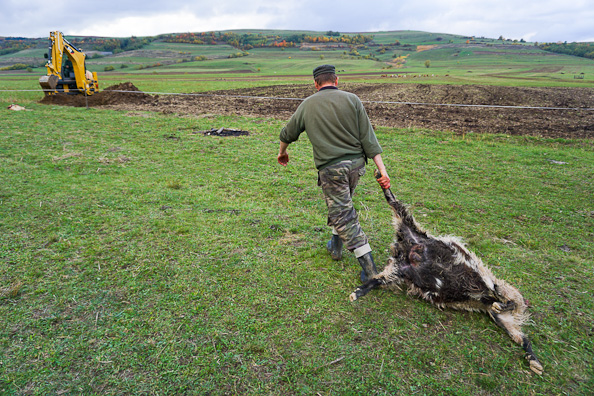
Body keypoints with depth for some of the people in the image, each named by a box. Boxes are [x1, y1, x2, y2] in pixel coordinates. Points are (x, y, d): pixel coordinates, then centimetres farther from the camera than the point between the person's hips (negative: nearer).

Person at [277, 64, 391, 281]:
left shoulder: (307, 105, 3)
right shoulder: (352, 99, 1)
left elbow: (288, 133, 17)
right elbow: (368, 137, -5)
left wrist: (282, 152, 38)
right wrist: (382, 170, -6)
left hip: (331, 168, -3)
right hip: (356, 163, 4)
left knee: (343, 216, 0)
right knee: (341, 205, 26)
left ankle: (369, 268, -2)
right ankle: (336, 246, 41)